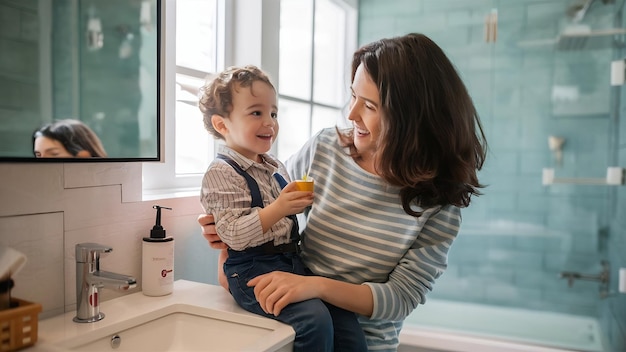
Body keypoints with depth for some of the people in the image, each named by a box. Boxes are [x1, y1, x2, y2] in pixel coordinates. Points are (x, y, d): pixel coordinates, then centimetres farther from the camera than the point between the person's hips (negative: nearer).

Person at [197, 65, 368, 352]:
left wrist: (302, 200, 9)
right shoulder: (221, 173, -9)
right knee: (315, 320, -26)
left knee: (346, 321, -6)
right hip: (252, 270, -7)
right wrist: (278, 209, -25)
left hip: (292, 261, 7)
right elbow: (233, 236, -18)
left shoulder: (276, 167, 15)